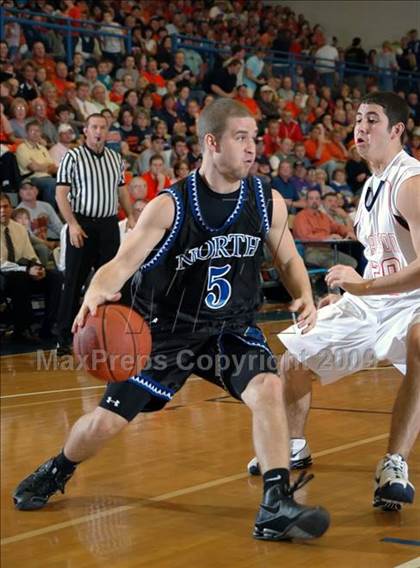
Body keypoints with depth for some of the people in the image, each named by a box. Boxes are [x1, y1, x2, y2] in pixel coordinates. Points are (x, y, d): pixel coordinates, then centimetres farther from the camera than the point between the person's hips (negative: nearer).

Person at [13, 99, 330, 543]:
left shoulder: (268, 202, -8)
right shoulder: (169, 206, -18)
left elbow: (288, 259, 7)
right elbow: (122, 263, -21)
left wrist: (305, 297, -13)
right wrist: (97, 292, -43)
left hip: (232, 329, 2)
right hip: (167, 331, -2)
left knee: (268, 388, -27)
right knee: (105, 422, 3)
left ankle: (276, 507, -20)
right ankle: (55, 473, 36)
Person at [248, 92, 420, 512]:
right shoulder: (374, 181, 6)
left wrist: (365, 284, -36)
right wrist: (349, 291, 16)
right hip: (370, 300, 9)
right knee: (296, 357, 13)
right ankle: (294, 446, 35)